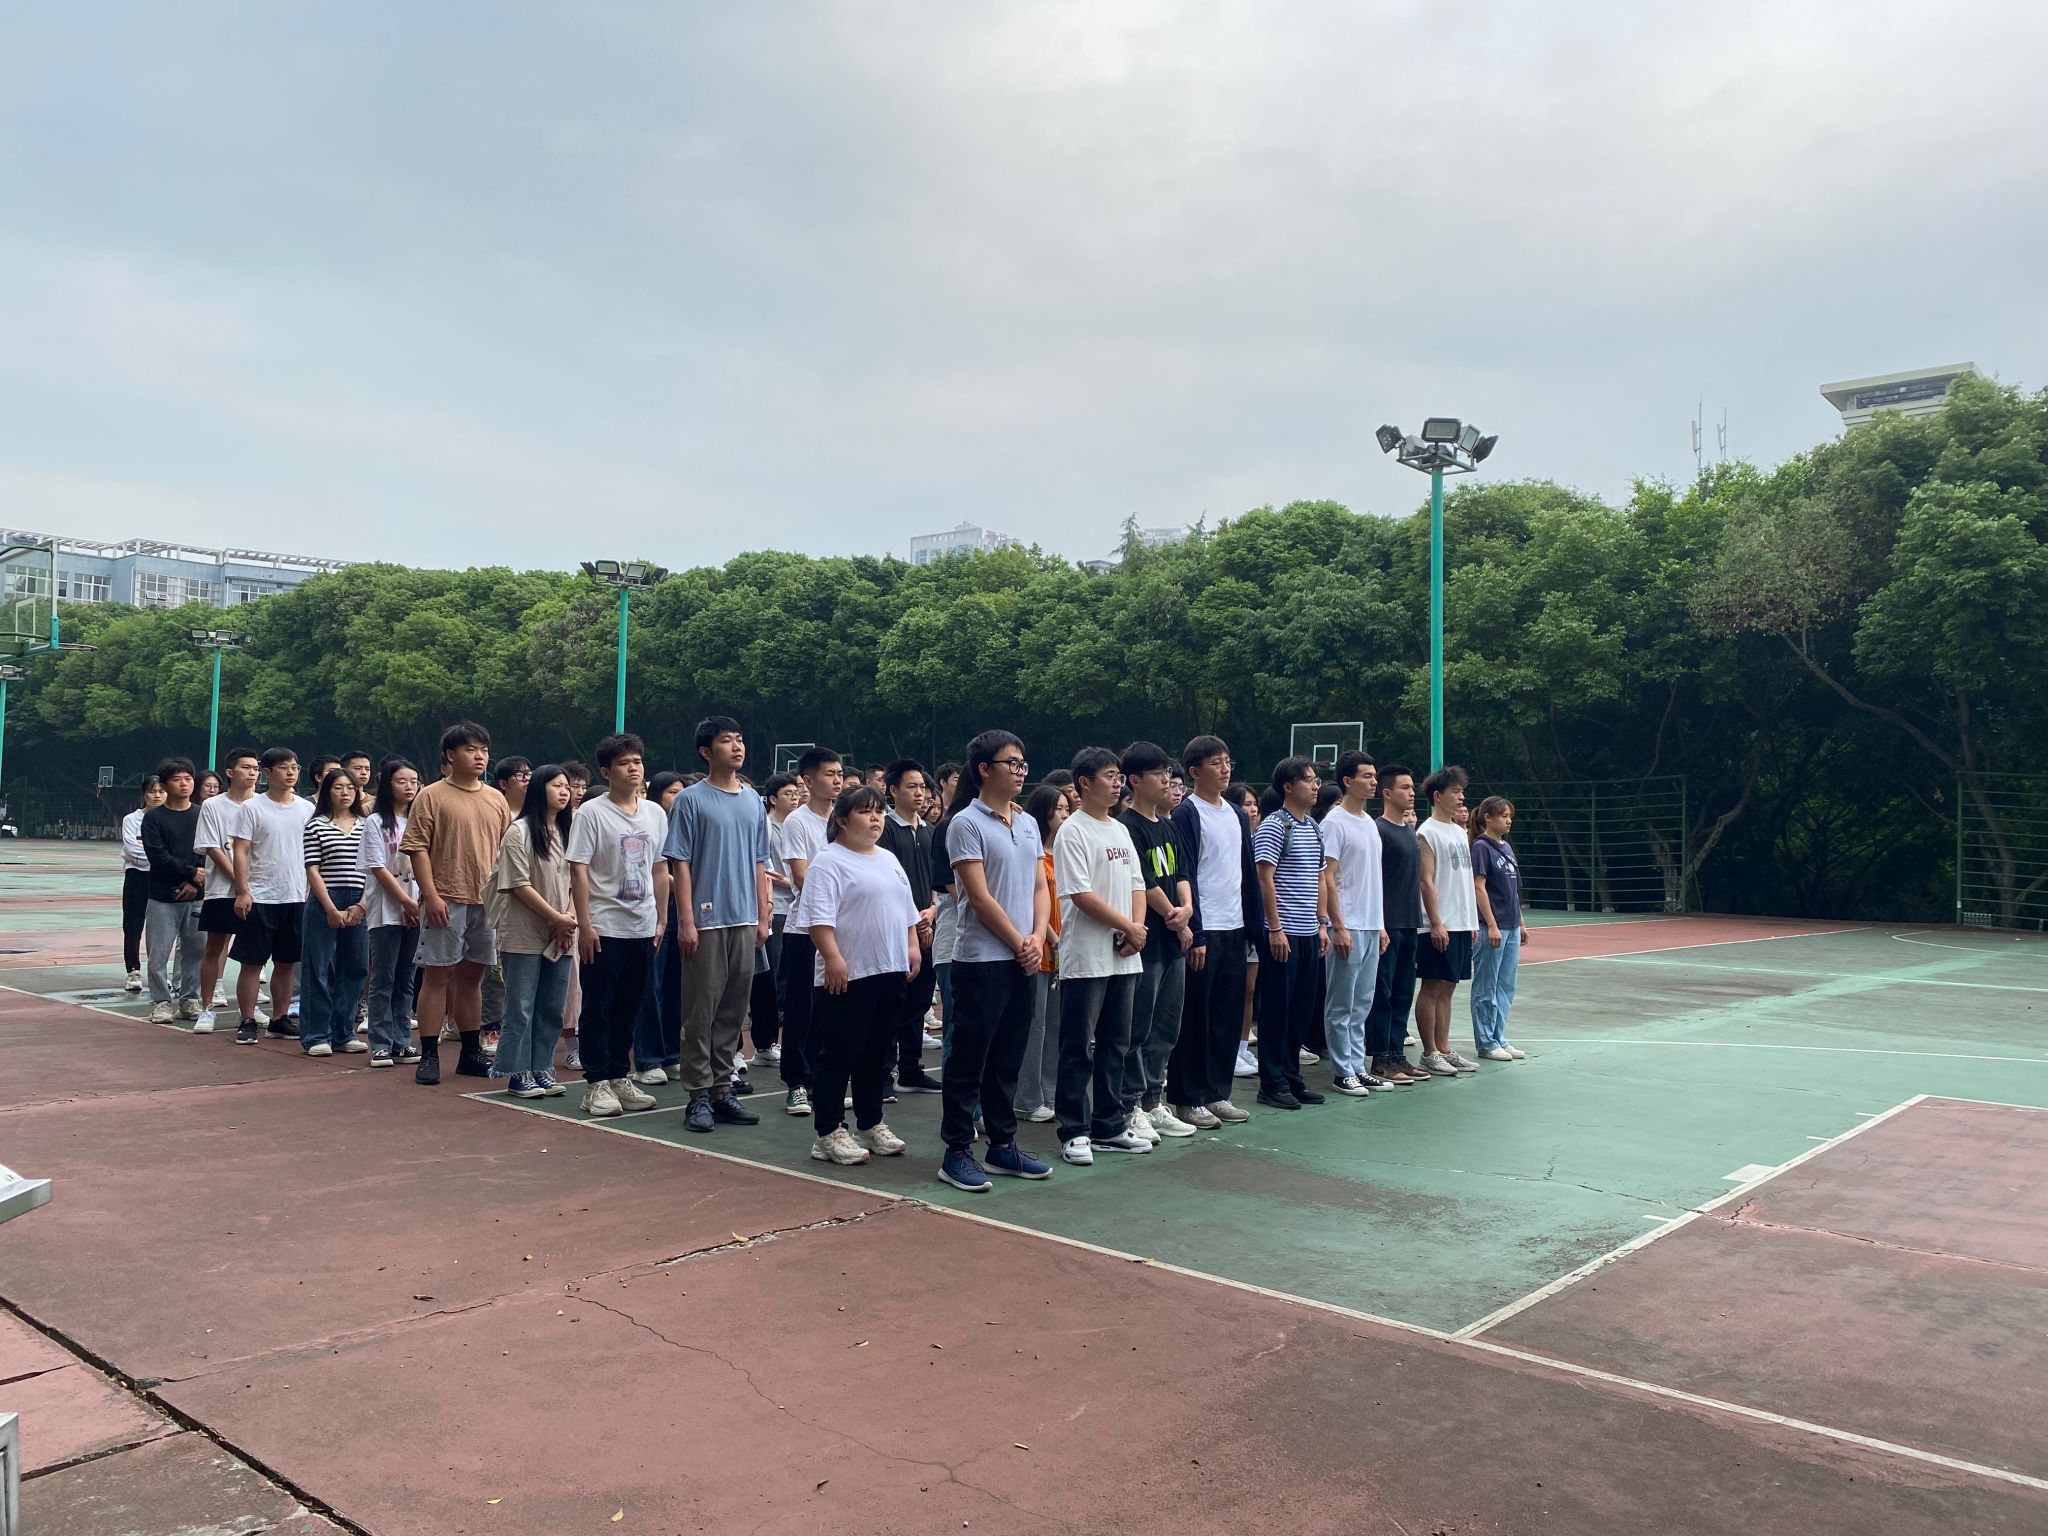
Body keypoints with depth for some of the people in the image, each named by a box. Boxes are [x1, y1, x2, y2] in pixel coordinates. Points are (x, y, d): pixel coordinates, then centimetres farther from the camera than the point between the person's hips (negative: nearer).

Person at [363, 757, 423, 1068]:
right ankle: (380, 1045, 3)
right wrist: (407, 902, -10)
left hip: (415, 911, 4)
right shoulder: (376, 823, -2)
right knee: (383, 979, -1)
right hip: (386, 911, -4)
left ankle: (401, 1042, 12)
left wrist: (421, 903, -5)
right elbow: (378, 868, -7)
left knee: (405, 980, 8)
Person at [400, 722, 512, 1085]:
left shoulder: (496, 800, 12)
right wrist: (431, 895, -15)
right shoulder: (432, 796, -4)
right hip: (446, 902, -5)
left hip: (487, 902, 5)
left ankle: (471, 1053, 22)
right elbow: (417, 848, -8)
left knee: (472, 976, 14)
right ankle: (429, 1055, 6)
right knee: (437, 974, 0)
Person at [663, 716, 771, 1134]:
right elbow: (680, 864, -6)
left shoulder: (754, 802, 11)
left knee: (733, 1009, 9)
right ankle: (699, 1095, 6)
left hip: (744, 921, 5)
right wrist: (686, 920, -11)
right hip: (707, 920, -5)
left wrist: (762, 916, 10)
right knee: (701, 1009, -1)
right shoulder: (691, 800, -4)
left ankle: (722, 1089, 18)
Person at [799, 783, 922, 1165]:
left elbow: (906, 910, 23)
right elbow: (819, 917, -17)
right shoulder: (829, 862, -9)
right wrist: (833, 959, -24)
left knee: (879, 1054, 14)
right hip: (848, 975, -8)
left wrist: (913, 947, 14)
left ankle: (871, 1124, 25)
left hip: (891, 971, 8)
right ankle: (827, 1132, 6)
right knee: (838, 1055, -1)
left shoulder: (889, 860, 17)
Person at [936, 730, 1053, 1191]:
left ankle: (1003, 1146, 23)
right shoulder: (966, 824, -9)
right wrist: (1018, 943, -10)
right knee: (968, 1058, 0)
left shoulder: (1028, 824, 12)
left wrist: (1037, 938, -3)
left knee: (1007, 1058, 14)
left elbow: (1040, 887, 12)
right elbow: (980, 897, -14)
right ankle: (957, 1153, 9)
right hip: (981, 958, -7)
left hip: (1024, 959, 7)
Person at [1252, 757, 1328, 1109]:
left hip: (1309, 934, 8)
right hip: (1283, 933, -8)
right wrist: (1275, 928, -17)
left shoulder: (1315, 828, 15)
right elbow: (1266, 879, -13)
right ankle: (1272, 1083, 6)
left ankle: (1292, 1076, 21)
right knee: (1277, 1008, -1)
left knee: (1302, 1008, 11)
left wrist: (1321, 924, 14)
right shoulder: (1274, 826, -9)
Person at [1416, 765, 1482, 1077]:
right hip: (1440, 926, -8)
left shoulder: (1460, 832, 17)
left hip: (1462, 923, 8)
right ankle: (1430, 1053, 4)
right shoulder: (1427, 832, -9)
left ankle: (1444, 1049, 17)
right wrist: (1436, 923, -18)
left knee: (1447, 987, 12)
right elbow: (1426, 880, -14)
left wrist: (1472, 921, 16)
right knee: (1432, 988, -2)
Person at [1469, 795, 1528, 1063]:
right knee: (1487, 988, 0)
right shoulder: (1481, 847, -9)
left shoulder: (1507, 847, 14)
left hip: (1511, 928, 8)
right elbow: (1479, 887, -14)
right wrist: (1492, 925, -18)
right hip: (1492, 927, -8)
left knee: (1506, 987, 12)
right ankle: (1485, 1043, 6)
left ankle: (1498, 1038, 20)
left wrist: (1520, 923, 17)